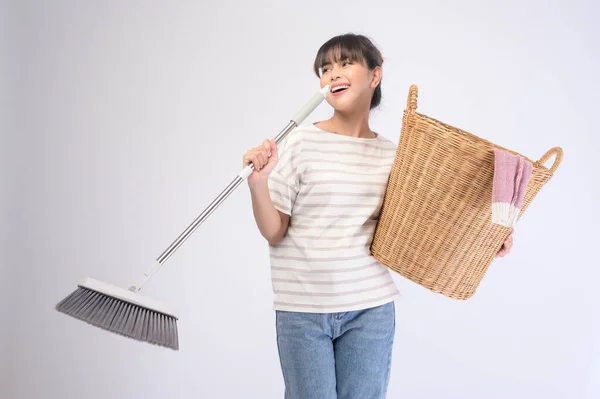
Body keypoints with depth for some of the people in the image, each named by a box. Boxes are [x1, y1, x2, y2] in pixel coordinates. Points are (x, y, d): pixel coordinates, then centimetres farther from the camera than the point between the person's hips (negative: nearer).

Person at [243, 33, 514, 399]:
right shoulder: (302, 142, -7)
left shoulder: (391, 155, 3)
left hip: (371, 309, 3)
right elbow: (273, 232, -5)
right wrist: (257, 182, -23)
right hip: (302, 311, -2)